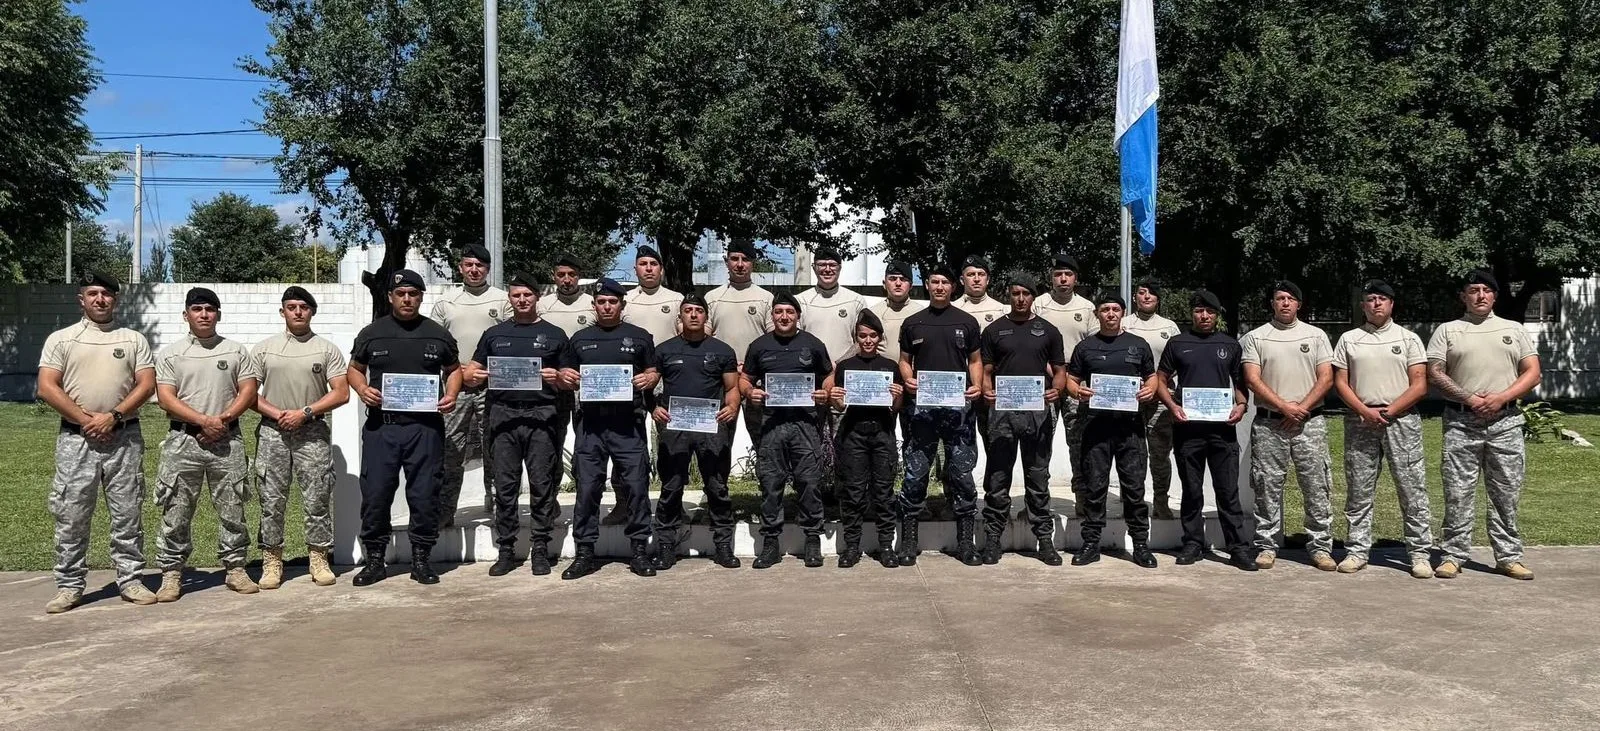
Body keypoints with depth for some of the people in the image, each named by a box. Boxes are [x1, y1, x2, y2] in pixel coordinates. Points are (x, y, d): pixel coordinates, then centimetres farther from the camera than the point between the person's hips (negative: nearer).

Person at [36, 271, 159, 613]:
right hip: (76, 438, 0)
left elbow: (146, 385, 0)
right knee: (71, 515, 2)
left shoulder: (133, 339, 9)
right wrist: (85, 419, -11)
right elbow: (47, 387, -1)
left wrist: (113, 416, -12)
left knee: (128, 514, 4)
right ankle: (69, 586, 10)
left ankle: (130, 580, 12)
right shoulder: (61, 339, 7)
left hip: (124, 437, 1)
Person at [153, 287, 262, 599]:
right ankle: (171, 573, 10)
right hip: (184, 439, -1)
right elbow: (166, 398, -4)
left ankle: (235, 568, 13)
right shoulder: (170, 354, 5)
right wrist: (204, 421, -15)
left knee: (232, 508, 5)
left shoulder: (236, 351, 9)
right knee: (176, 511, 2)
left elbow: (248, 391, 3)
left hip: (228, 439, 1)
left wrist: (223, 419, -11)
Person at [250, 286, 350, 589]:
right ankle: (271, 562, 12)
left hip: (313, 433, -1)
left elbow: (341, 393, -2)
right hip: (273, 431, 1)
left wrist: (304, 412, -11)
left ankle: (319, 559, 9)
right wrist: (275, 413, -10)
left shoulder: (327, 349, 5)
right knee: (271, 500, 4)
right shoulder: (263, 349, 9)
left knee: (318, 499, 0)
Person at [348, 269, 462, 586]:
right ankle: (374, 560, 15)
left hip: (425, 426, 0)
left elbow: (453, 369, 17)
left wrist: (451, 394, -1)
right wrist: (362, 389, -4)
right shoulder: (371, 333, 8)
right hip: (381, 426, 1)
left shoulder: (438, 334, 8)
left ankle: (421, 559, 13)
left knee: (424, 494, 2)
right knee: (375, 494, 2)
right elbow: (354, 369, 16)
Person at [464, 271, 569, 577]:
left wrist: (557, 378, -12)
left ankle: (540, 549, 5)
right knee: (504, 485, 2)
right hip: (503, 414, 2)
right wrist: (472, 377, -8)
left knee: (542, 484, -1)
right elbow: (470, 373, 15)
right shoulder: (494, 334, 17)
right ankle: (506, 550, 8)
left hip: (542, 414, -2)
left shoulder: (554, 335, 12)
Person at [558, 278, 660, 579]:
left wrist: (649, 380, -10)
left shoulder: (639, 337, 10)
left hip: (628, 423, -2)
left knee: (636, 486, -3)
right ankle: (584, 553, 10)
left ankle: (639, 551, 7)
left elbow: (653, 372, 12)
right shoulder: (580, 338, 16)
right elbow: (566, 373, 19)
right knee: (587, 488, 2)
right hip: (590, 423, 2)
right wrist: (566, 377, -3)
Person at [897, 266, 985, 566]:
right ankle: (908, 542, 9)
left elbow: (975, 360, 11)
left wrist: (977, 385, -7)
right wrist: (907, 379, -7)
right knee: (915, 474, 1)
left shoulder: (967, 322, 9)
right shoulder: (912, 323, 10)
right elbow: (905, 360, 14)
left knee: (962, 474, 2)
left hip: (959, 407, 0)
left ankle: (965, 542, 11)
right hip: (922, 406, 0)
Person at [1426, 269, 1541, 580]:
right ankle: (1453, 555, 5)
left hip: (1505, 422, 2)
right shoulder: (1447, 331, 7)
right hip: (1461, 422, -2)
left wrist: (1500, 398, -9)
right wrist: (1470, 399, -12)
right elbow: (1435, 374, -1)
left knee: (1506, 493, 5)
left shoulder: (1514, 330, 13)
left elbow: (1532, 374, 7)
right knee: (1458, 493, -1)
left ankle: (1509, 557, 13)